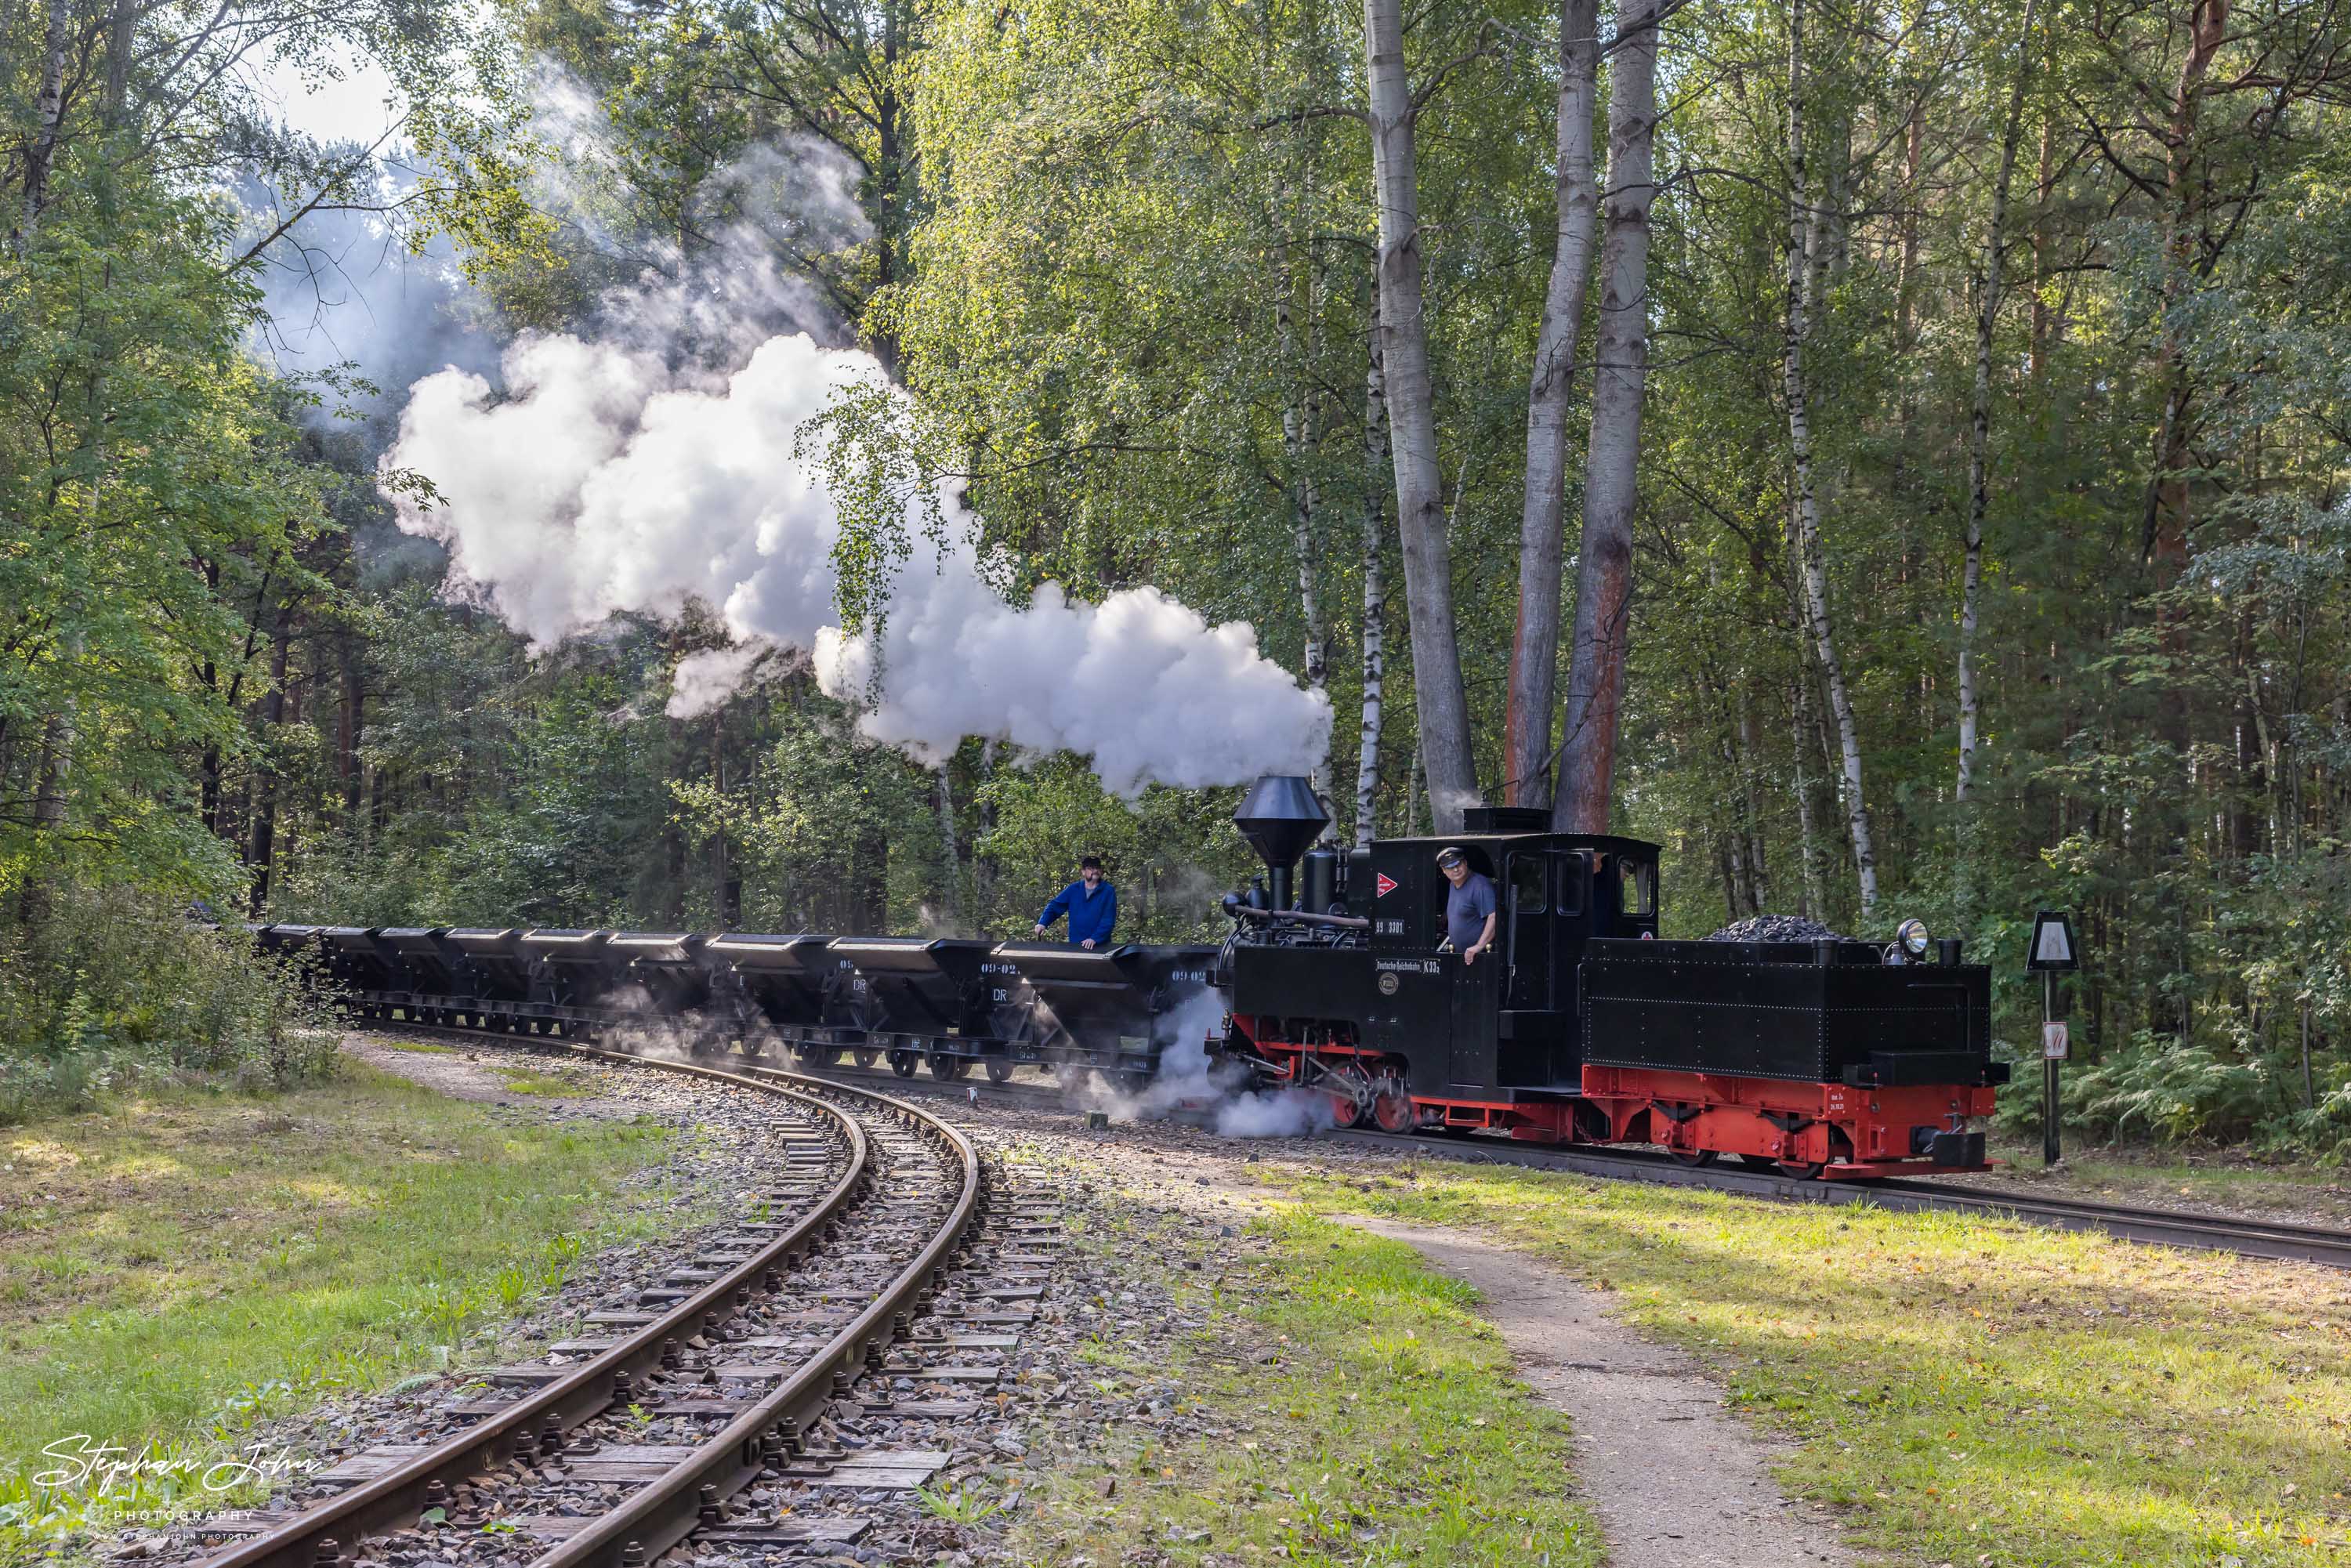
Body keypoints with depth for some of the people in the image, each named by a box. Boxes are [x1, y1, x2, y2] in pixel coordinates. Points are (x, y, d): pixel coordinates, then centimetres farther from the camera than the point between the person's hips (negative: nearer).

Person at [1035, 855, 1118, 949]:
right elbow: (1055, 906, 6)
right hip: (1075, 944, 3)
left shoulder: (1108, 891, -6)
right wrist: (1043, 923, -11)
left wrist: (1095, 938, -25)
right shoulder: (1073, 889, 4)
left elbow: (1108, 920, -13)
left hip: (1100, 946, -3)